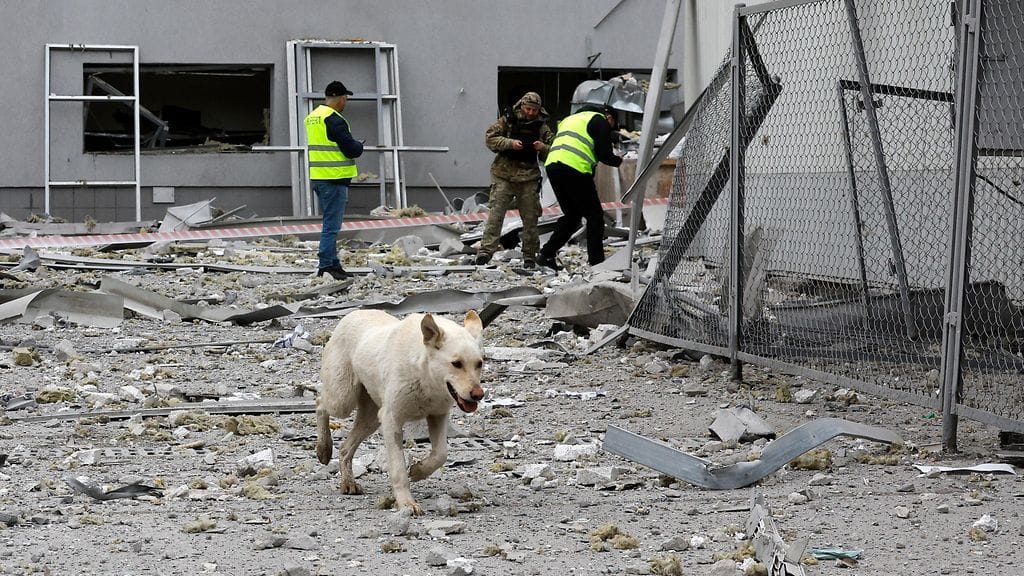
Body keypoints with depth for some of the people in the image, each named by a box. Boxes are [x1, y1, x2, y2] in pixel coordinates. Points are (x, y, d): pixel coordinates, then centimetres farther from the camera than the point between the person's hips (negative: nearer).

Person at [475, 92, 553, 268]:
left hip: (529, 178, 2)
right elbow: (490, 137, -4)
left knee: (530, 217, 4)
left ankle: (530, 256, 14)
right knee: (495, 214, -11)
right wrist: (510, 143, -18)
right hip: (504, 174, -2)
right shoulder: (507, 120, 2)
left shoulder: (542, 127, 8)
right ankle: (486, 251, -13)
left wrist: (543, 148, -13)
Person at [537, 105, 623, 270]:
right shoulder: (600, 121, 7)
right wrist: (619, 161, 18)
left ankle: (547, 255, 11)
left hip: (552, 165, 8)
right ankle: (596, 261, 2)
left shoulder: (571, 119, 33)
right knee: (594, 216, 3)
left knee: (572, 215, 19)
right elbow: (604, 154, -1)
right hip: (575, 169, -8)